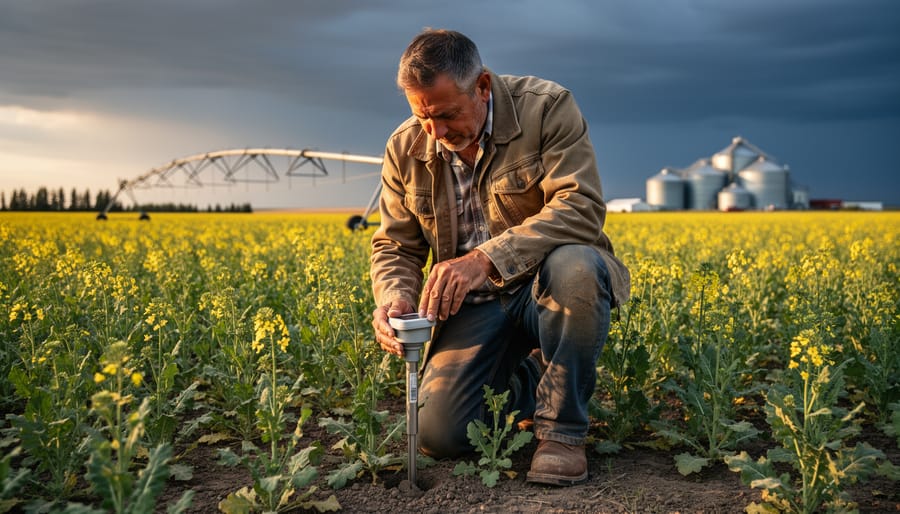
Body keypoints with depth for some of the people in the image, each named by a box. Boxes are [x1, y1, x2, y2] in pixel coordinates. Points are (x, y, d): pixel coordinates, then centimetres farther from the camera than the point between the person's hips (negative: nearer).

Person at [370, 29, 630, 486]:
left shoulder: (547, 108, -13)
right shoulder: (405, 149, 0)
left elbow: (580, 210, -24)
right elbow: (395, 246, 8)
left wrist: (485, 259, -37)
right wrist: (395, 296, -16)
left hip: (549, 281, -2)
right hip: (475, 302, 3)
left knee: (574, 268, -39)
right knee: (438, 434, -16)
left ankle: (561, 429, -16)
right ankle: (522, 380, 17)